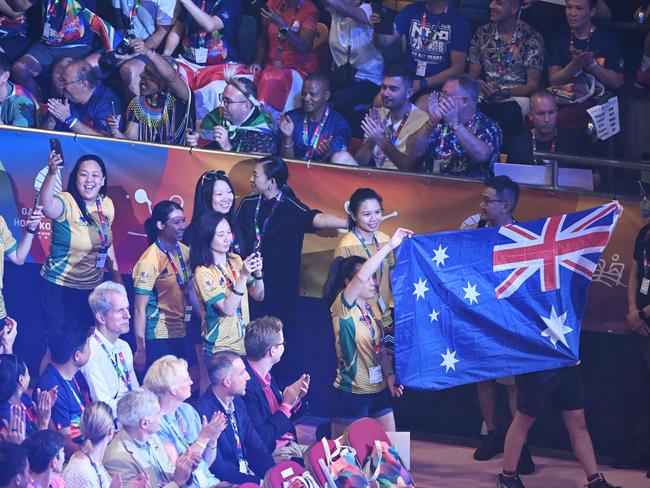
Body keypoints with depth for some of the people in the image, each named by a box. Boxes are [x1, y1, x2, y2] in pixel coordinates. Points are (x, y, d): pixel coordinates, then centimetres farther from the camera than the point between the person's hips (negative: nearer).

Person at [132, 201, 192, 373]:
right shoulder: (149, 261, -15)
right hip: (158, 338, -7)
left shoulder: (184, 251, 5)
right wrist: (140, 350, -16)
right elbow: (140, 308, -14)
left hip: (181, 334, 7)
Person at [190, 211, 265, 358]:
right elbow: (228, 309, -22)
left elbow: (258, 296, 5)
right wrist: (243, 276, -29)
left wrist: (258, 273, -13)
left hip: (244, 344, 6)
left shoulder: (235, 260, 3)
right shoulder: (203, 272, -16)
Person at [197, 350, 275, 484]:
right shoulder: (205, 412, -19)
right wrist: (260, 482, -21)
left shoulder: (237, 402, 6)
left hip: (249, 473, 7)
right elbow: (217, 467, -19)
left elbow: (256, 447, 9)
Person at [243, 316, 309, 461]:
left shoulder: (267, 377, 7)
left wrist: (294, 399, 2)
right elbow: (261, 439, -22)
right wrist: (287, 405, -13)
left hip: (290, 445, 9)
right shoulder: (246, 385, -21)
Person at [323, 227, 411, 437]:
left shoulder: (373, 310, 11)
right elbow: (361, 277, -29)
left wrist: (389, 375, 1)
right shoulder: (342, 308, -13)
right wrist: (390, 245, -28)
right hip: (351, 394, -7)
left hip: (378, 391, 7)